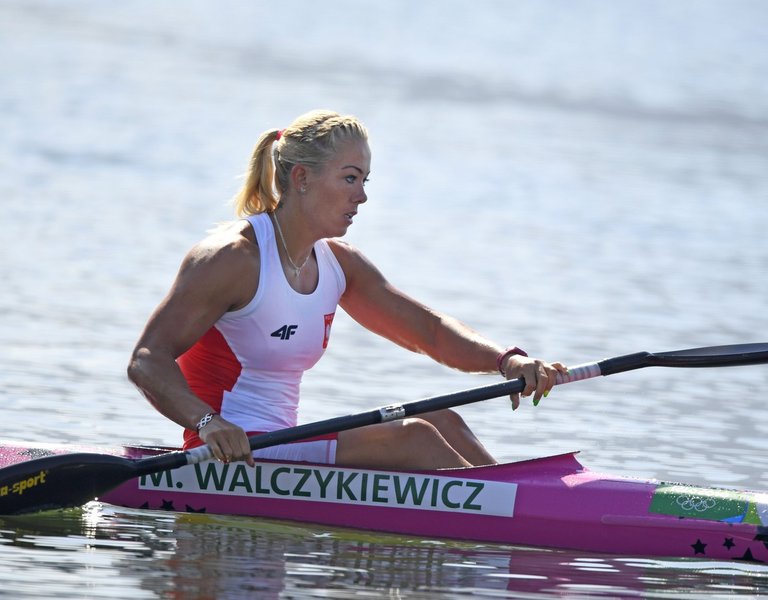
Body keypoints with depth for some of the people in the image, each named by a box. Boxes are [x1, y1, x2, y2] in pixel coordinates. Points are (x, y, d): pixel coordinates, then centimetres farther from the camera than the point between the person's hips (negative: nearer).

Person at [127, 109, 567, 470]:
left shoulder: (338, 263, 11)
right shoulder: (232, 258, -14)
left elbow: (431, 330, 13)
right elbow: (147, 361, -21)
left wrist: (507, 361, -6)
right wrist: (205, 421, -40)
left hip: (283, 449, 9)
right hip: (232, 457, -9)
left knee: (442, 423, -4)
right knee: (413, 439, -19)